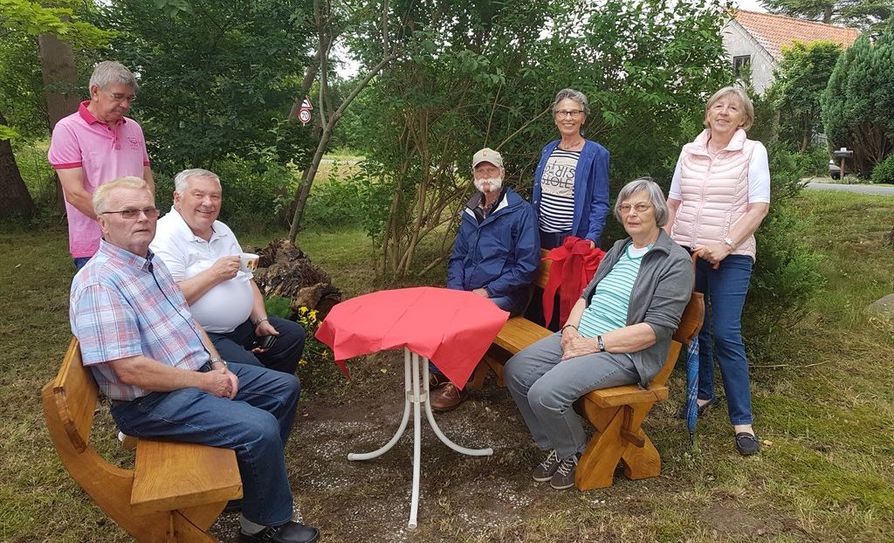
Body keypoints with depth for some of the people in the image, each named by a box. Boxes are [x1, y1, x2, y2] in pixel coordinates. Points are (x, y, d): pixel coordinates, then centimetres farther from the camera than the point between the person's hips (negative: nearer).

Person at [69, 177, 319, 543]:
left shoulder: (151, 263, 9)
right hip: (153, 402, -10)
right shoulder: (98, 284, -22)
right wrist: (205, 382, -19)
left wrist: (218, 365, 1)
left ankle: (257, 469, 30)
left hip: (200, 373, 10)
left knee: (285, 387, 12)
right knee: (260, 428, -24)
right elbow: (130, 370, -27)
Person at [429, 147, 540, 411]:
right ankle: (438, 373, -1)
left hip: (504, 295, -6)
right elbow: (457, 256, 17)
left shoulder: (520, 211, -8)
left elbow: (527, 266, -13)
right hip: (467, 291, 6)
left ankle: (457, 384, -9)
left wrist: (488, 291, -16)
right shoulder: (471, 212, 13)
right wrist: (456, 289, -1)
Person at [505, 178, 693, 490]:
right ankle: (556, 446, 11)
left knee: (545, 393, -26)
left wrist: (595, 344, -18)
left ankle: (574, 453, 6)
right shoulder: (618, 250, 17)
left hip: (624, 354, -8)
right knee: (515, 371, -7)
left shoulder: (676, 262, -8)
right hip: (579, 337, 8)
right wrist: (570, 329, -3)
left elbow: (656, 329, -16)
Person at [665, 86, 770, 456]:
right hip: (685, 252, 4)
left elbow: (759, 206, -7)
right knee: (694, 327, 11)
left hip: (730, 257, -4)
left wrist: (725, 245, -17)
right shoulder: (689, 152, 9)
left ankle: (742, 420, 1)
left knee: (726, 334, -8)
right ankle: (703, 393, 31)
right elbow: (672, 202, 13)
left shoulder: (753, 151, -1)